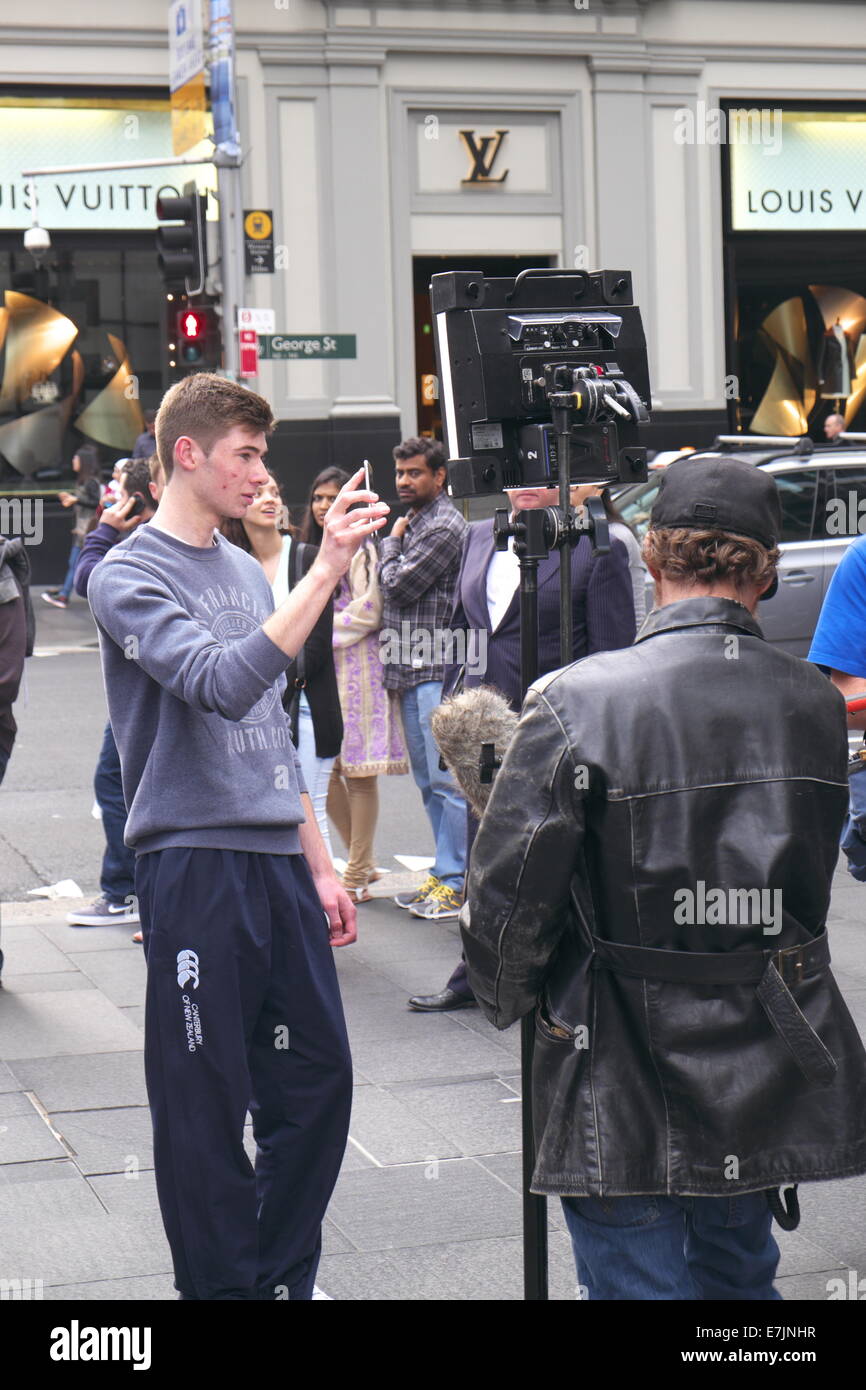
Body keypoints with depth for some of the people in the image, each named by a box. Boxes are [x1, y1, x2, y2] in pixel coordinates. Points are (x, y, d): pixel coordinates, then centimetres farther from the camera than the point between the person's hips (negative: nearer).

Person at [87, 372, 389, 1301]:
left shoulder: (244, 570, 16)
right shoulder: (129, 577, -7)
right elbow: (223, 684, -25)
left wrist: (319, 866, 19)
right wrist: (325, 572, -27)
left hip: (277, 860, 7)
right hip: (194, 866, -7)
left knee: (317, 1077, 10)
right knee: (207, 1104, 0)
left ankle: (281, 1277, 24)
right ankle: (224, 1285, 14)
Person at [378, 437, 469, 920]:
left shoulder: (444, 527, -11)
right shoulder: (414, 522, 19)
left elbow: (398, 585, -14)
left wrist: (391, 543, 2)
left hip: (436, 670, -10)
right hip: (412, 671, 10)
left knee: (447, 779, -7)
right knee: (429, 780, 14)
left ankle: (455, 880, -3)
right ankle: (444, 874, 21)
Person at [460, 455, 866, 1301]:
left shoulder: (576, 704, -17)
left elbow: (506, 904, -13)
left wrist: (510, 1000, 7)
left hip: (626, 1089, -5)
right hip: (770, 1090, 5)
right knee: (739, 1277, 23)